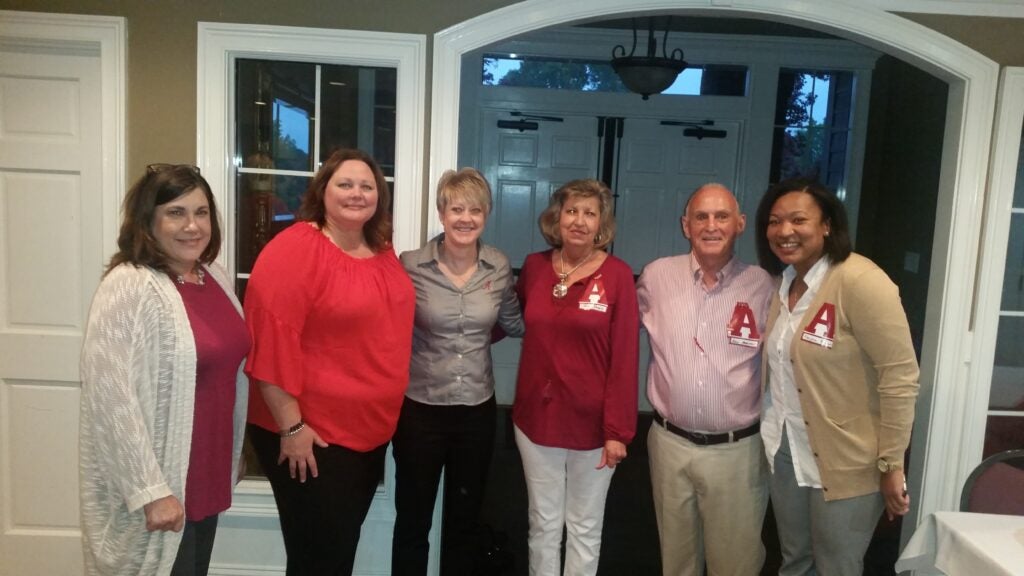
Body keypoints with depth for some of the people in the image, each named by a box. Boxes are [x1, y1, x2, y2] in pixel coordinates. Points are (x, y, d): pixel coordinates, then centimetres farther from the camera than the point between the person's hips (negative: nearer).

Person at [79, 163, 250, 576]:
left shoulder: (215, 277, 5)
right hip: (155, 484, -7)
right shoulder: (128, 287, -18)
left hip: (207, 473, 7)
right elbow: (112, 398, -22)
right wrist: (150, 490, -21)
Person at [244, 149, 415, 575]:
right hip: (312, 436, -7)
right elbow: (272, 339, -22)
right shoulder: (294, 249, -17)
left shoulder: (383, 252, 7)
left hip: (371, 431, 7)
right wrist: (291, 426, -22)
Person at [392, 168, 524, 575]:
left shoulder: (499, 267, -2)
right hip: (419, 409, -2)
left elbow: (513, 324, 13)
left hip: (478, 410, 3)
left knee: (465, 521, 18)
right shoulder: (411, 266, -12)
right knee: (412, 521, 11)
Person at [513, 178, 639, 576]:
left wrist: (618, 429, -12)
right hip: (536, 417, 3)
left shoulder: (618, 275, -10)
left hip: (591, 422, -3)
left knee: (584, 529, 15)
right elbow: (514, 320, 19)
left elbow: (624, 358, -11)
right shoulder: (534, 266, 1)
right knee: (543, 526, 16)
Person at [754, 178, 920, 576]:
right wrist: (773, 435, 9)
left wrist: (891, 465, -17)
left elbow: (900, 378, -20)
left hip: (843, 464, -7)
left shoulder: (859, 281, -20)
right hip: (784, 451, 7)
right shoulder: (784, 282, 5)